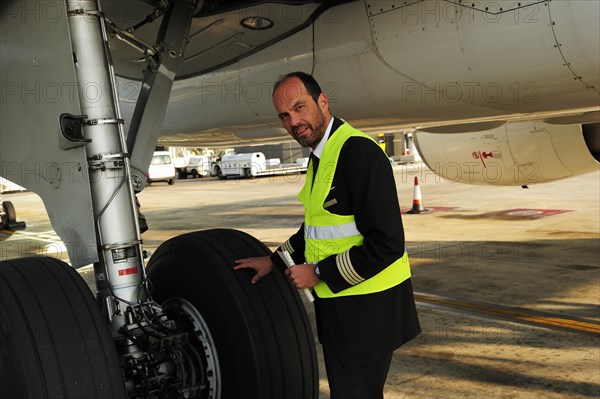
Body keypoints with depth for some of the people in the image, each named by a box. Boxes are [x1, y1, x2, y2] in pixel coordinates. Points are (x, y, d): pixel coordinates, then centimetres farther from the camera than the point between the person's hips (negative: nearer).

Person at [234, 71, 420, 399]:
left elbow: (387, 244, -26)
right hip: (339, 306, 10)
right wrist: (274, 261, 21)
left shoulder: (358, 151, -22)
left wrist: (318, 273, -18)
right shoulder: (320, 155, 10)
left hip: (368, 309, -10)